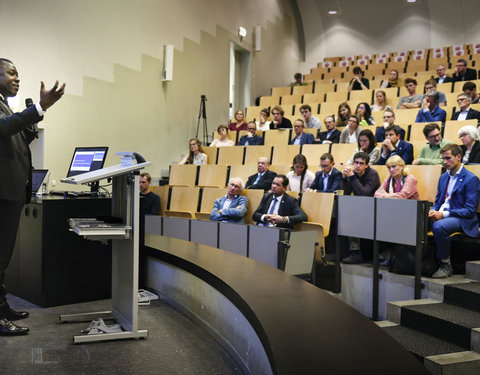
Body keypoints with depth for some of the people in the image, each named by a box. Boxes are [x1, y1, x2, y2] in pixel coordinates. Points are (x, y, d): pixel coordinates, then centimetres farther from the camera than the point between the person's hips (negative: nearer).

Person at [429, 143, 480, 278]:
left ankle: (445, 265, -18)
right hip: (441, 215, 7)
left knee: (439, 226, -37)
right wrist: (433, 211, -3)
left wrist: (444, 214, -21)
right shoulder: (443, 177, 18)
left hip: (462, 219, -7)